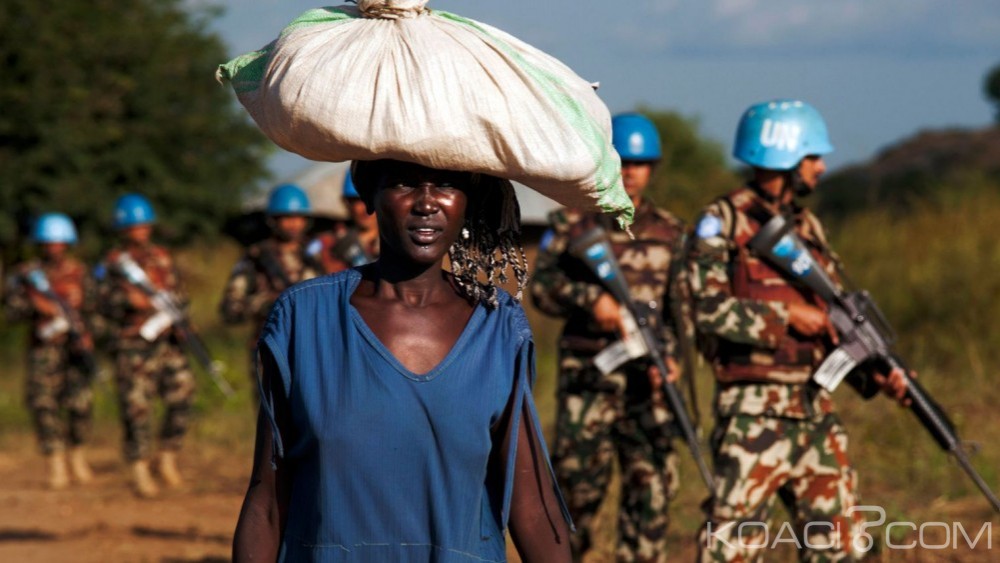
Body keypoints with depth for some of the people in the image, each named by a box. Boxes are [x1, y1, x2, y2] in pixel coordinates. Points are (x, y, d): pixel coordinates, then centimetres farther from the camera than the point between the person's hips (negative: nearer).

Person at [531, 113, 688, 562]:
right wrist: (590, 299, -22)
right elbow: (542, 285, -4)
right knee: (578, 483, -3)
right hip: (588, 377, -2)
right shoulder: (572, 223, 5)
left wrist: (669, 354, -8)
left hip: (648, 379, 2)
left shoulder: (670, 233, 12)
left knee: (650, 486, -1)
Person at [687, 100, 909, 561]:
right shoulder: (723, 222, -5)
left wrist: (878, 370, 2)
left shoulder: (808, 227, 15)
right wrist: (786, 314, -15)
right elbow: (710, 308, -17)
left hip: (814, 409, 7)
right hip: (753, 411, -7)